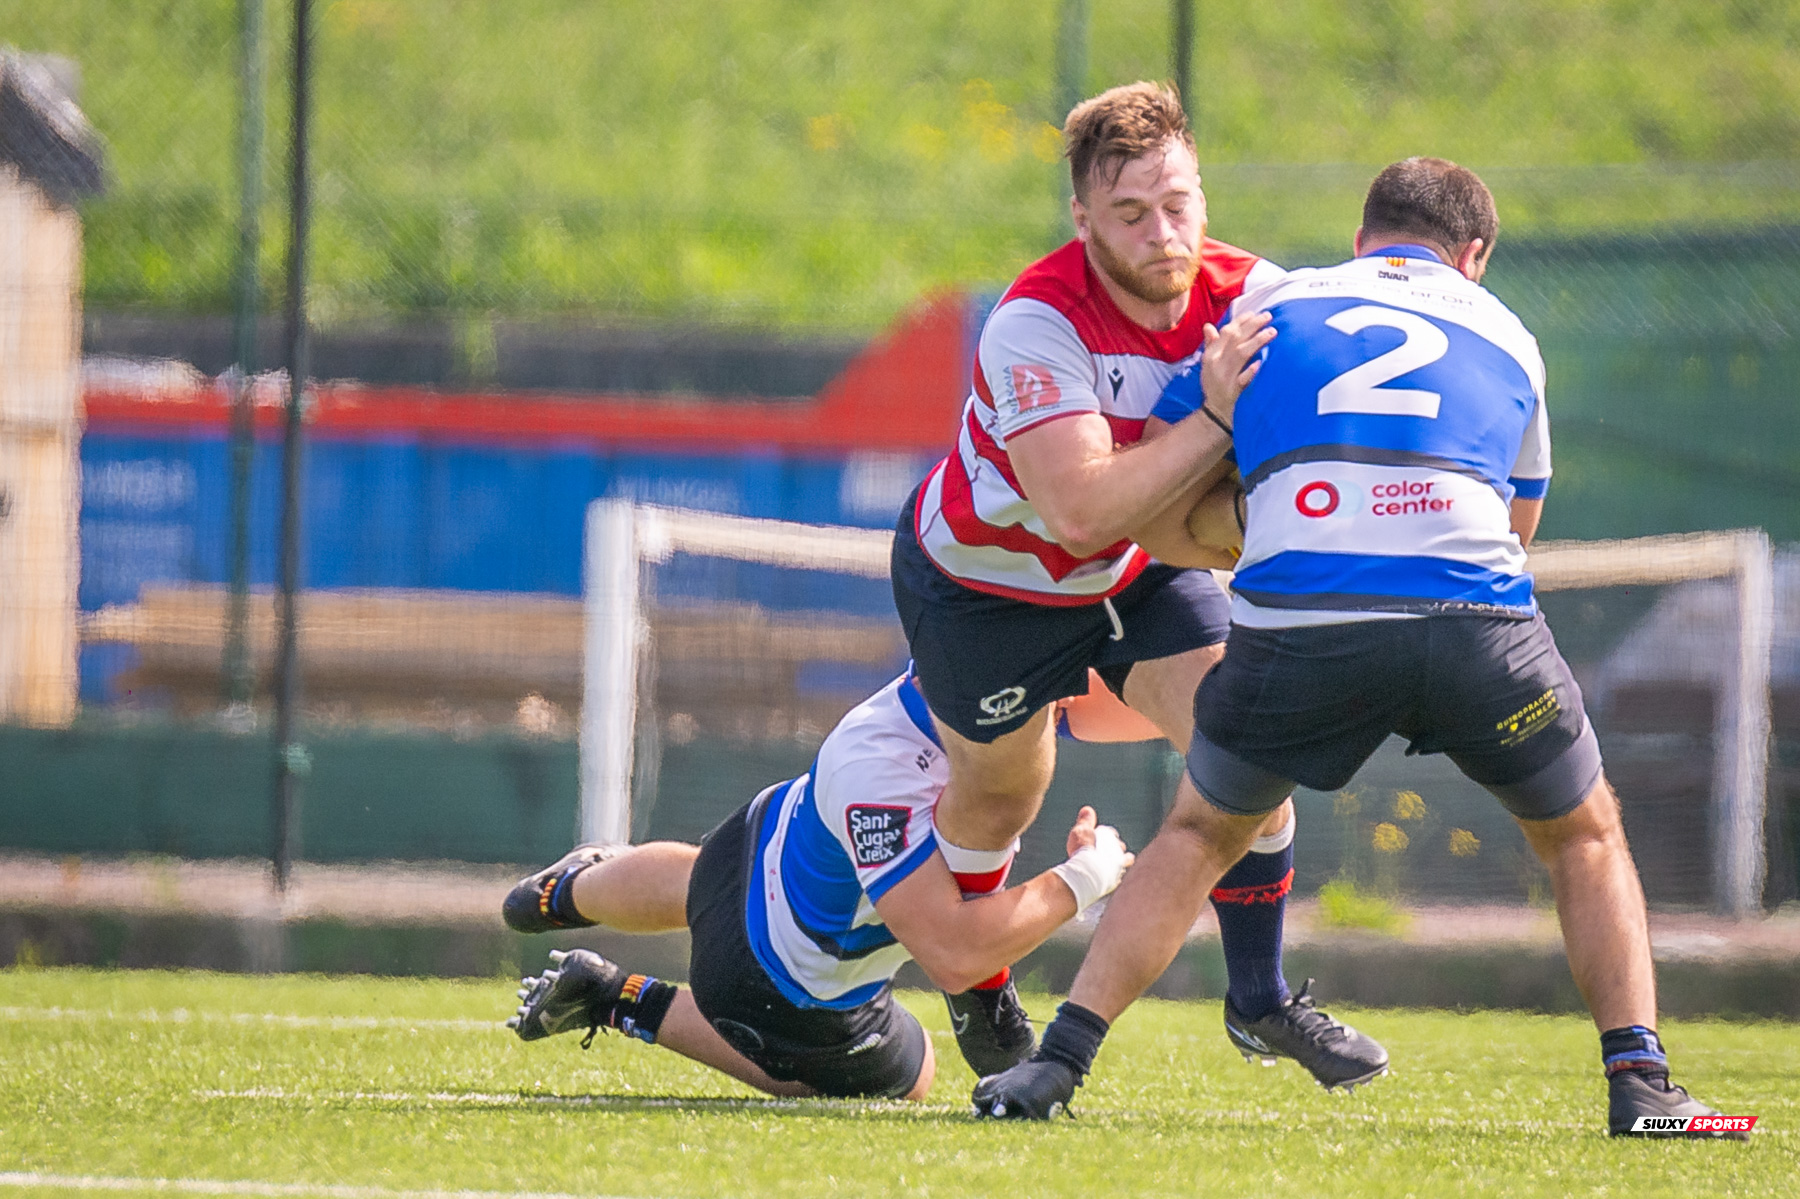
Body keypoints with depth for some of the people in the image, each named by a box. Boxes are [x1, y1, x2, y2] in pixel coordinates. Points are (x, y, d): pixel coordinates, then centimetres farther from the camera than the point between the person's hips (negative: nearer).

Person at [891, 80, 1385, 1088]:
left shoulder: (1247, 292, -22)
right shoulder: (1037, 324, -37)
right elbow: (1079, 510, -46)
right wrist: (1222, 418, -48)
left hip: (1141, 571, 4)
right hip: (984, 577, -4)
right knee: (998, 796, 13)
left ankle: (1261, 1001, 5)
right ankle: (980, 990, 43)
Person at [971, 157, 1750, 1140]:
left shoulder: (1272, 306, 23)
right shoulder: (1504, 336, 25)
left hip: (1297, 619, 0)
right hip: (1480, 618, 0)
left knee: (1200, 832, 24)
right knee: (1585, 838, 24)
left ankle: (1059, 1060, 15)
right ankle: (1639, 1080, 9)